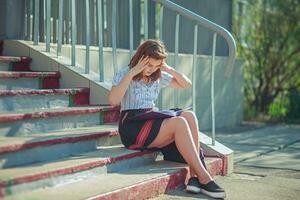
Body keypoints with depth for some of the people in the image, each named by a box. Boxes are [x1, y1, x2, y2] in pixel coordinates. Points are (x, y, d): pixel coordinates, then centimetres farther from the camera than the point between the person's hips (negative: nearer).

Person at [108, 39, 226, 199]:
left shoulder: (158, 76, 15)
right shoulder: (124, 75, -2)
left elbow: (187, 84, 18)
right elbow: (113, 101, -20)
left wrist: (170, 70, 2)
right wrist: (132, 72, -19)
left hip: (151, 122, 6)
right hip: (132, 128, -6)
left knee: (189, 115, -24)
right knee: (179, 123, -30)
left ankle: (195, 177, -30)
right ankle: (204, 179, -30)